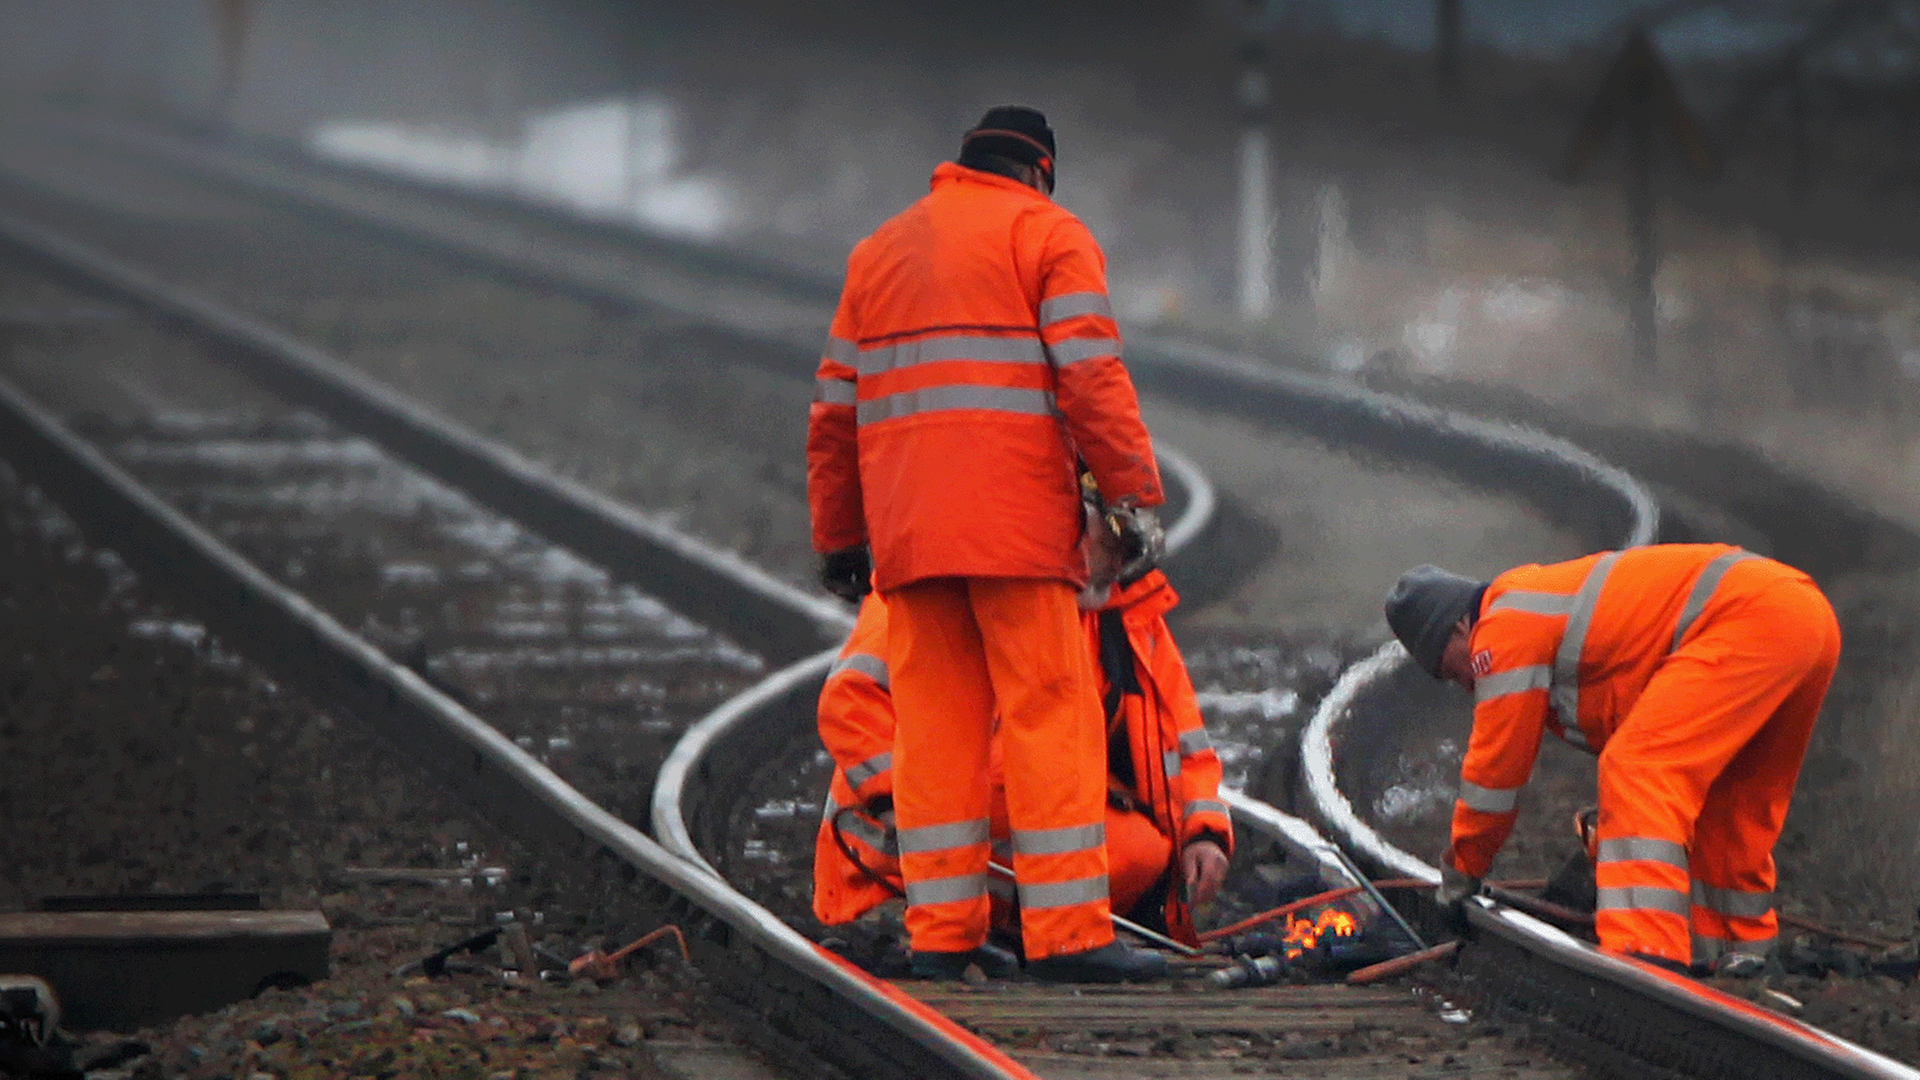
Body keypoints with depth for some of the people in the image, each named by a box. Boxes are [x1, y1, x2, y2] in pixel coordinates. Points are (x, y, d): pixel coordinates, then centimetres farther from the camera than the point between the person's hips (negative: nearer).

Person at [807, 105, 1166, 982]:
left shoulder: (879, 251, 22)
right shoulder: (1046, 234, 5)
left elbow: (835, 411, 22)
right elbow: (1091, 375, -9)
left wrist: (839, 540, 26)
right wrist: (1134, 495, -10)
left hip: (906, 533, 5)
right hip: (1015, 528, -5)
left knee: (933, 722, 7)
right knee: (1050, 713, -5)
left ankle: (940, 929, 3)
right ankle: (1066, 932, -9)